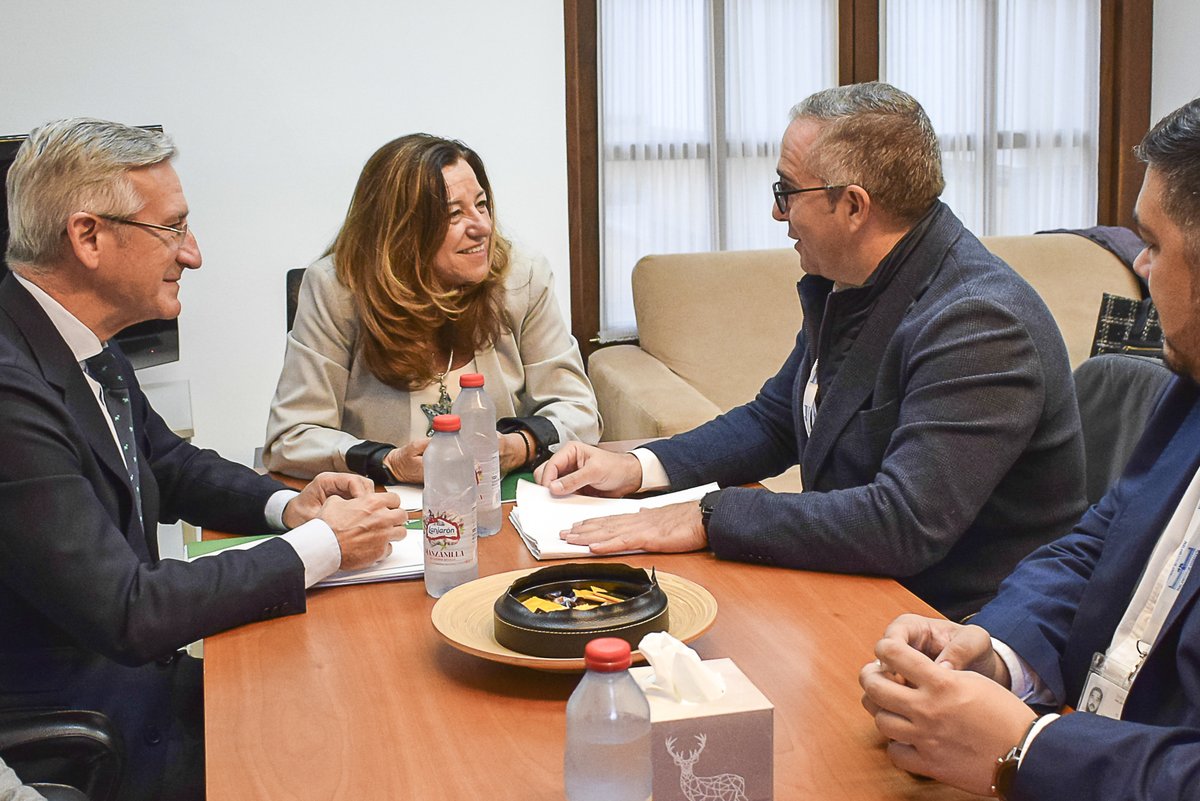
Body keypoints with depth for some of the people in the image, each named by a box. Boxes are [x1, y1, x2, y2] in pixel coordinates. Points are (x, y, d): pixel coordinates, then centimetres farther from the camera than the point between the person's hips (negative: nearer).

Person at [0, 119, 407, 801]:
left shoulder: (90, 346, 3)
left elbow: (169, 467, 20)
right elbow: (127, 615, -27)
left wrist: (287, 504, 0)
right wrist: (321, 547, -18)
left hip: (125, 668, 8)